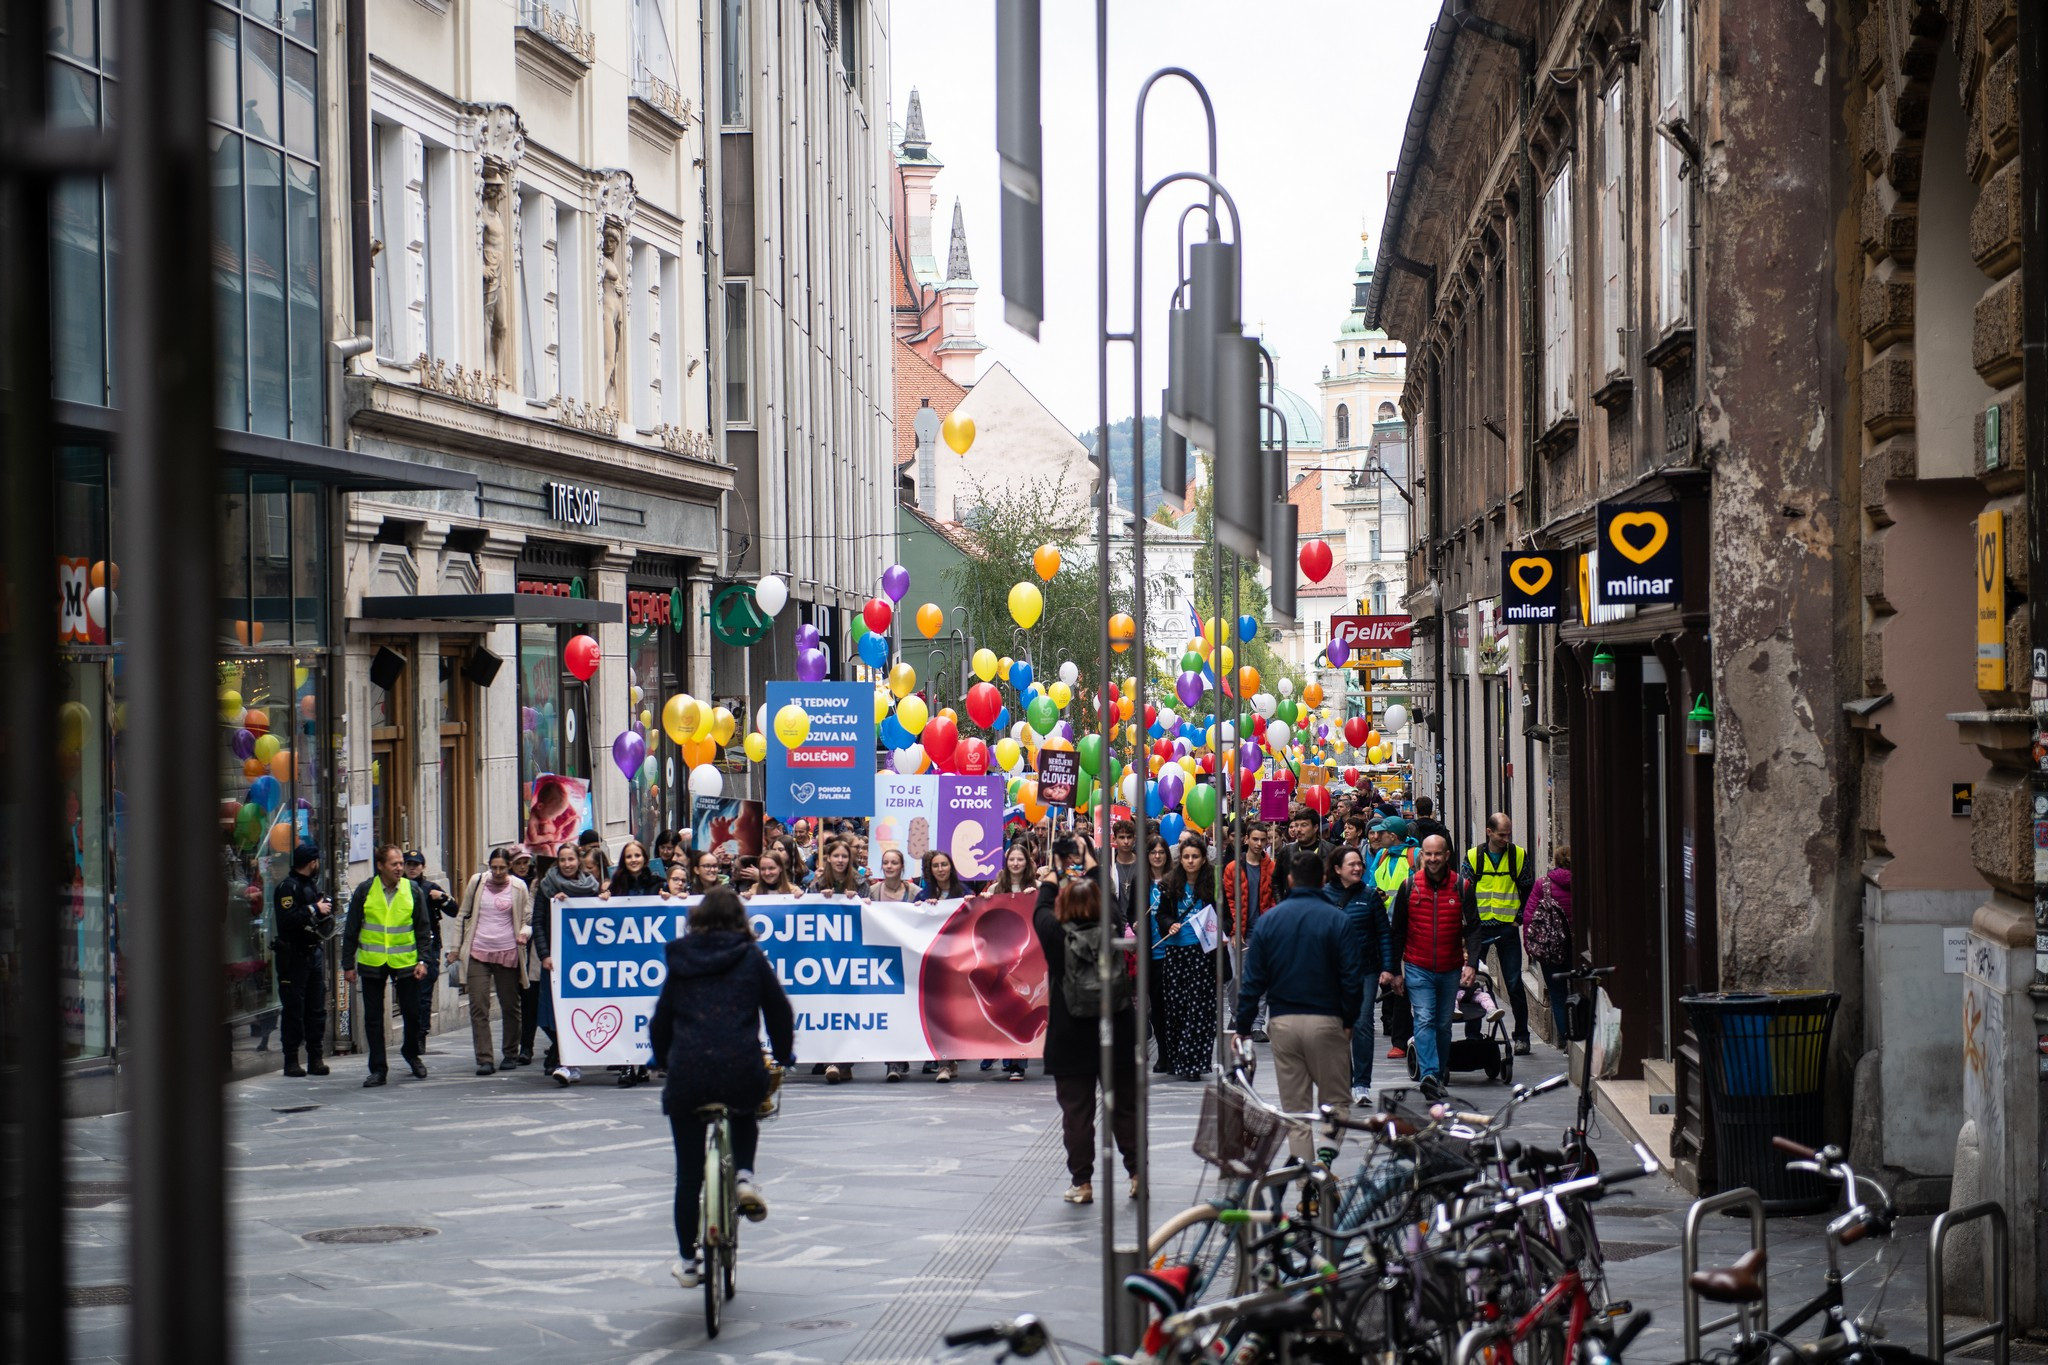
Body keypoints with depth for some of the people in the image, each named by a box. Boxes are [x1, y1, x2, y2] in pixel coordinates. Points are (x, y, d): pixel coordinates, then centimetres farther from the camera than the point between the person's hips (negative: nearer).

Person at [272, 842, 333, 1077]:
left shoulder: (312, 885, 18)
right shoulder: (287, 887, -10)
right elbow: (287, 920, -24)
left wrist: (327, 912, 3)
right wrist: (315, 910, -18)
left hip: (314, 953, 8)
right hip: (294, 957, -8)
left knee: (317, 1009, 7)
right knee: (294, 1010, -4)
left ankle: (315, 1059, 11)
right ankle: (291, 1060, -1)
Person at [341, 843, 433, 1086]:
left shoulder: (414, 891, 2)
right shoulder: (365, 891, -1)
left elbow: (422, 929, 7)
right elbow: (351, 930, 5)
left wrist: (422, 960, -2)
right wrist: (348, 964, 3)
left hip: (405, 963, 0)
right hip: (371, 964, 0)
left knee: (412, 1013, 5)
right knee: (373, 1017, 2)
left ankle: (411, 1053, 32)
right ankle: (377, 1069, 9)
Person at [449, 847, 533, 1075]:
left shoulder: (518, 887, 1)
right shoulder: (477, 882, 4)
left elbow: (528, 918, 8)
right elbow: (464, 915, 12)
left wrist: (524, 932, -15)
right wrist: (456, 947, 10)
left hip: (508, 954, 0)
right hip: (477, 953, 0)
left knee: (510, 1006, 9)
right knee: (478, 1007, -8)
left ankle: (511, 1054, 24)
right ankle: (484, 1059, -9)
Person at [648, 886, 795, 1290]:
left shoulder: (680, 961, 11)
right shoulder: (751, 957, 6)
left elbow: (661, 1020, 15)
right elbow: (779, 1011, 10)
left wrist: (663, 1060, 31)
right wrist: (784, 1056, 26)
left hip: (687, 1074, 1)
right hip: (742, 1071, -1)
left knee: (688, 1172, 12)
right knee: (746, 1117, 35)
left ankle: (687, 1261, 16)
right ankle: (744, 1175, 8)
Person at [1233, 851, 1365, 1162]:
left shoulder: (1268, 920, 3)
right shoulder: (1337, 920, -4)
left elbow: (1253, 979, 3)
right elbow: (1353, 976, -7)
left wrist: (1243, 1026, 9)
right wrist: (1350, 1019, 5)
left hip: (1283, 1022, 2)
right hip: (1326, 1020, -2)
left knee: (1295, 1106, 9)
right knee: (1336, 1101, 7)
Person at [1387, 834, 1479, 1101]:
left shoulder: (1462, 886, 0)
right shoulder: (1409, 887, 1)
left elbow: (1472, 927, 0)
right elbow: (1397, 931, 7)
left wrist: (1471, 963, -13)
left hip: (1451, 969, 1)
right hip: (1418, 968, -1)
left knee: (1444, 1024, 11)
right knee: (1424, 1020, -15)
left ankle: (1439, 1075, 24)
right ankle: (1429, 1074, -27)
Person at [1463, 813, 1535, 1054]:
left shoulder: (1519, 855, 2)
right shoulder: (1473, 856, 2)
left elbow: (1529, 890, 9)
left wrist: (1520, 917, -1)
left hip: (1508, 926, -1)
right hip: (1480, 926, 1)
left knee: (1514, 983, 0)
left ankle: (1522, 1036, 7)